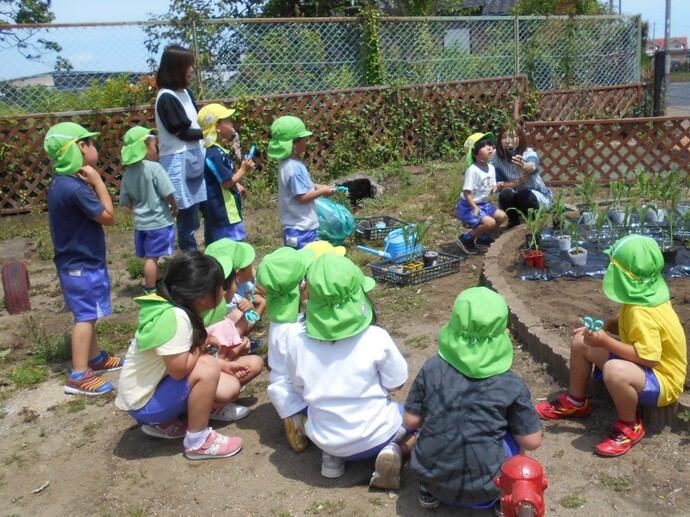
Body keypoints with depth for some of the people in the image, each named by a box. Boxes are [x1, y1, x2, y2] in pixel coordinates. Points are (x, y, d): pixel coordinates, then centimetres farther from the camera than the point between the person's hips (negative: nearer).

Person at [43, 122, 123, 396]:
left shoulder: (61, 183, 7)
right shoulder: (75, 188, -26)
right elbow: (108, 216, -18)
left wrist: (89, 182, 0)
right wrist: (97, 181, -14)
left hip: (78, 261, 10)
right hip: (82, 266, -10)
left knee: (87, 315, 20)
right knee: (85, 316, -4)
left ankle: (95, 357, 35)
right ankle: (78, 376, 2)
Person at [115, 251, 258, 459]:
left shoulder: (181, 309, -1)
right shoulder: (174, 317, -29)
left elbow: (191, 356, 10)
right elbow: (179, 369, -30)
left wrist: (223, 365, 3)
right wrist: (203, 346, -13)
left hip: (158, 386, 9)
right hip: (143, 403, -9)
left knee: (230, 388, 2)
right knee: (207, 368, -26)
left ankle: (164, 422, 12)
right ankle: (197, 441, -10)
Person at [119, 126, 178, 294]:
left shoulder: (128, 172, 4)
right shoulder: (154, 167, -16)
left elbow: (125, 201, 6)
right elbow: (168, 194, -17)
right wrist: (175, 208, 1)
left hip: (141, 222, 7)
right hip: (159, 221, -6)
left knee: (150, 257, 17)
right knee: (152, 258, 1)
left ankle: (157, 283, 32)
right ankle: (151, 291, 8)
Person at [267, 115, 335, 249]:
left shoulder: (292, 162, 6)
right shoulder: (294, 168, -25)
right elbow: (302, 197, -24)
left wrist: (318, 186, 6)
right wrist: (322, 191, -13)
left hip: (302, 224, 10)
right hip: (300, 227, -10)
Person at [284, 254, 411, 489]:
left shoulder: (296, 339, -17)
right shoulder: (375, 337, -24)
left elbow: (300, 388, -1)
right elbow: (395, 384, -9)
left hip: (325, 439, 3)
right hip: (375, 434, -2)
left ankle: (332, 455, 10)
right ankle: (393, 449, -1)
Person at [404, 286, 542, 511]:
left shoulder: (432, 368, -8)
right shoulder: (511, 384, -11)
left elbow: (411, 422, -2)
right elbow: (532, 442, -4)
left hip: (432, 475, 1)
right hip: (484, 487, -1)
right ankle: (504, 492, 11)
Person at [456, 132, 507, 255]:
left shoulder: (491, 168, 2)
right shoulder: (472, 170, -24)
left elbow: (491, 187, 12)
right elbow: (467, 192, -25)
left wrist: (496, 187, -10)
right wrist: (475, 208, -31)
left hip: (483, 204, 9)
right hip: (468, 206, -9)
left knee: (502, 216, 7)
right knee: (490, 222, -23)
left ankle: (483, 237, 24)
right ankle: (465, 239, -4)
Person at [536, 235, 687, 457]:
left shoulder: (641, 313, -31)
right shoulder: (643, 297, -1)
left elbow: (649, 357, -35)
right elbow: (628, 327, 14)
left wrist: (606, 342, -32)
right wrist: (604, 326, -3)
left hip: (661, 380, -10)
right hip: (642, 365, 10)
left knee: (614, 370, -43)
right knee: (581, 342, 6)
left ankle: (629, 426, -13)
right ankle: (576, 402, 23)